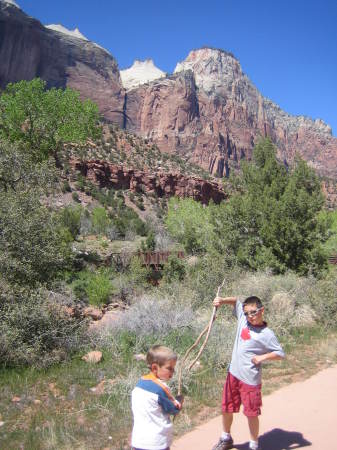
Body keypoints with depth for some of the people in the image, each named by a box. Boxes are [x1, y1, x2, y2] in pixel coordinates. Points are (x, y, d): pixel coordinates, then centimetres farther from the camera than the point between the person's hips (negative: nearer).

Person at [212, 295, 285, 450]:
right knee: (226, 409, 17)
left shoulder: (267, 334, -12)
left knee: (251, 413, 6)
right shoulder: (243, 319, 0)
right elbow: (235, 301, 13)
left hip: (250, 379, -5)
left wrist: (262, 357, -15)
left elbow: (280, 354, -5)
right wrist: (222, 300, -4)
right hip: (233, 373, 5)